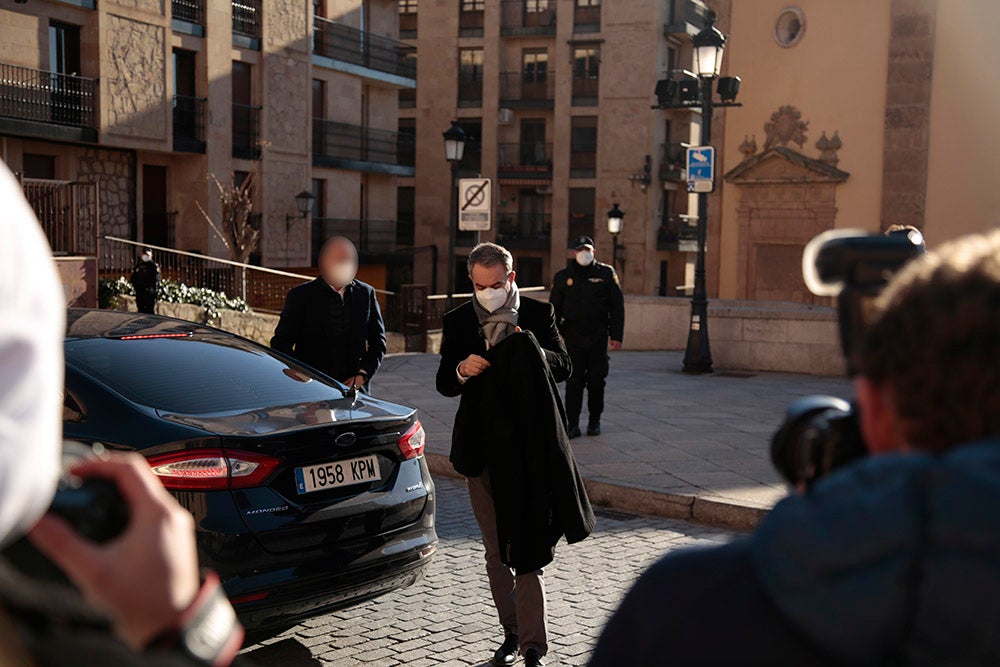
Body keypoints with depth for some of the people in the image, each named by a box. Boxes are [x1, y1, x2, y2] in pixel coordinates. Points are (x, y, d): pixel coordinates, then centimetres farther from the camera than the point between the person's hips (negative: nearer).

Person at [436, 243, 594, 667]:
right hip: (481, 449, 3)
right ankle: (513, 632, 25)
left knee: (525, 549, -7)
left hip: (526, 448, -3)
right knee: (496, 552, 11)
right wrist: (462, 370, -21)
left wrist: (532, 351, -23)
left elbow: (563, 367, -3)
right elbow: (443, 383, 2)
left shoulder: (538, 314, 1)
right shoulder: (457, 321, 5)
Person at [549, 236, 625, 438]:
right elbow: (555, 309, 10)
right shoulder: (563, 277, 7)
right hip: (573, 336, 0)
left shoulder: (606, 273, 4)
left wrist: (616, 336, -1)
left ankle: (594, 421, 21)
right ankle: (573, 424, 1)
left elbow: (617, 307, 5)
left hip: (598, 337, 0)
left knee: (596, 381, 6)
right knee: (574, 382, -3)